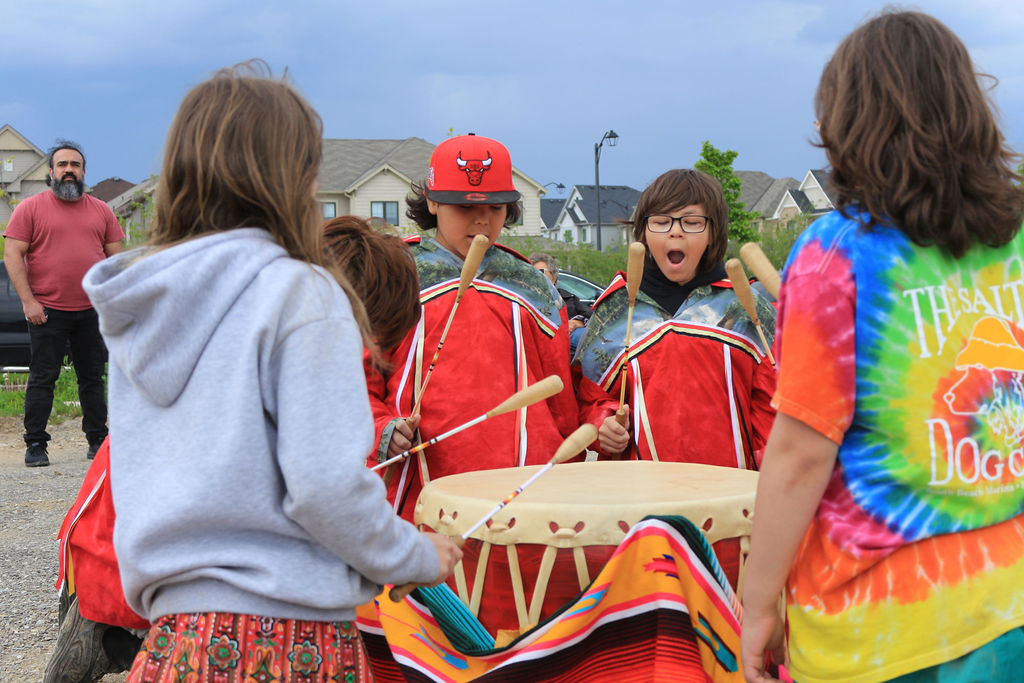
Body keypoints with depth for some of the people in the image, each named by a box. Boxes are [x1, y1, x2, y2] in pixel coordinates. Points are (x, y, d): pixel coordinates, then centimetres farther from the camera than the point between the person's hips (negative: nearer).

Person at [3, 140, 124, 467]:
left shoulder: (101, 210, 12)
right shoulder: (31, 208, 1)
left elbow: (115, 257, 14)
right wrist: (28, 301, -11)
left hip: (92, 311, 3)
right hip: (47, 311, -3)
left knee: (93, 378, 9)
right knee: (42, 378, 0)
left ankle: (98, 441, 17)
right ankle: (35, 445, 5)